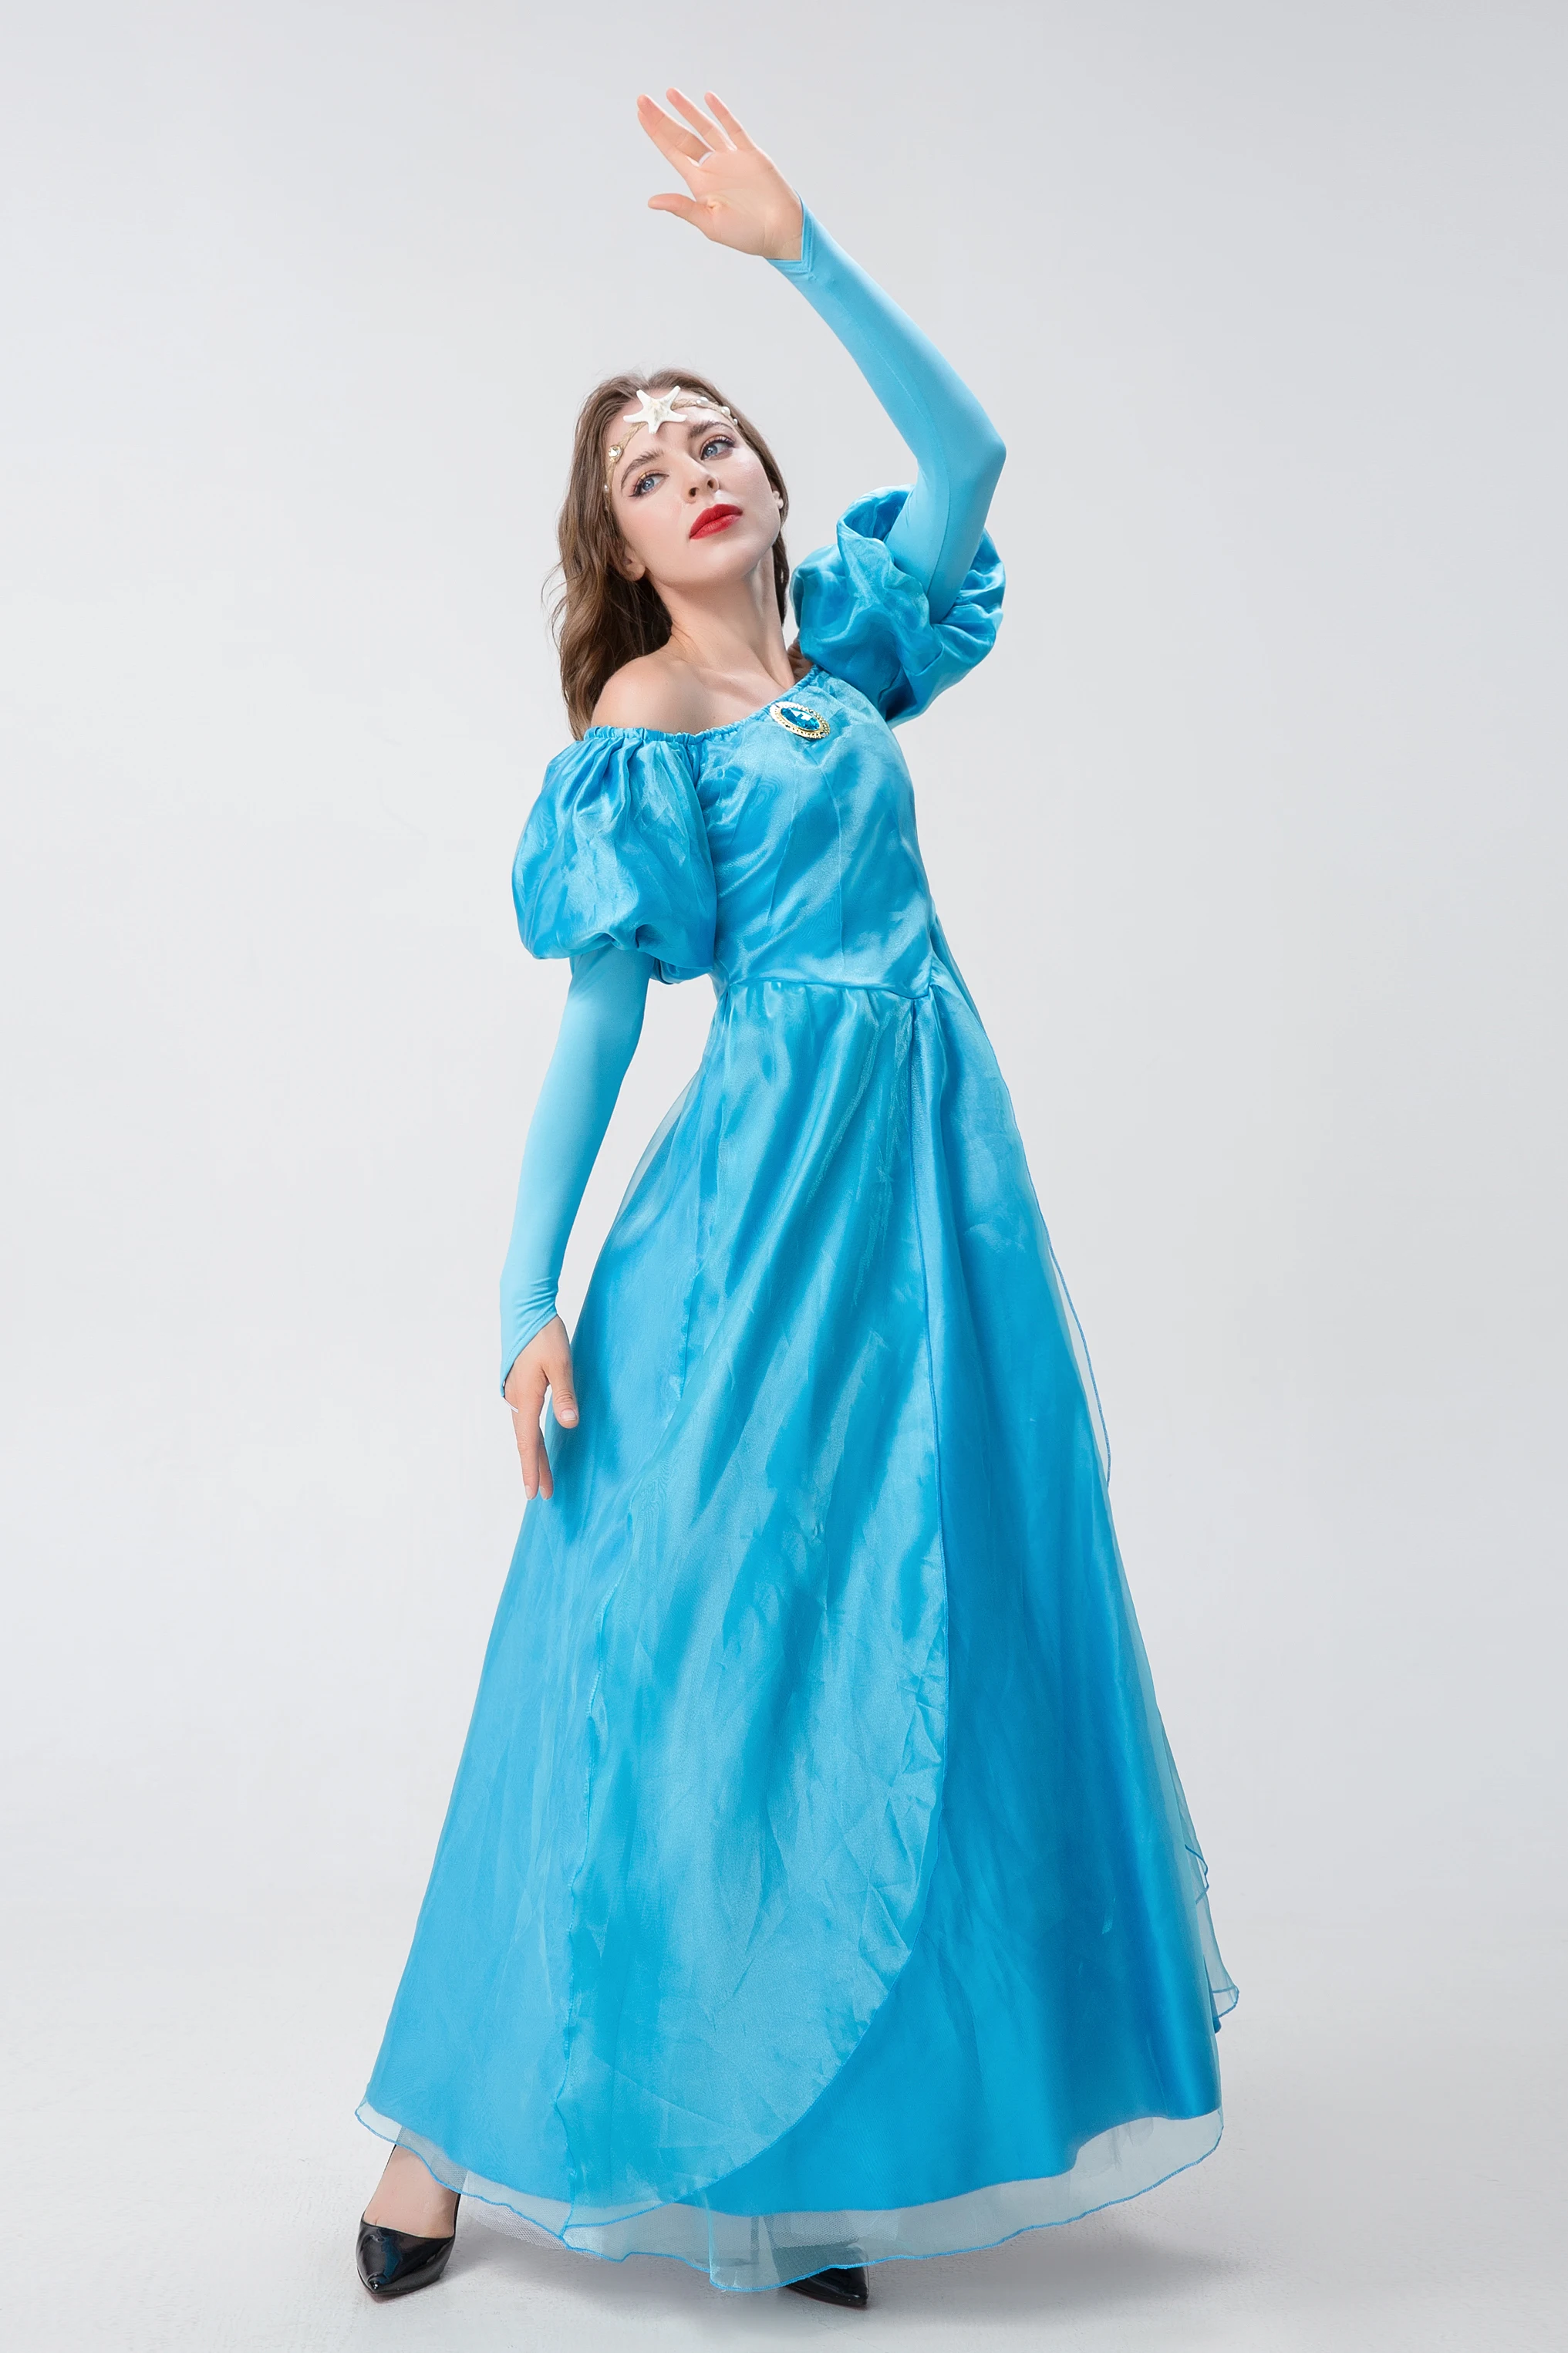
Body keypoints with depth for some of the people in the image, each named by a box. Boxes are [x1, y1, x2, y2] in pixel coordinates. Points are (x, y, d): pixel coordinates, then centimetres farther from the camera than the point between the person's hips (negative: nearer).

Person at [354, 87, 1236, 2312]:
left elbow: (966, 449, 3)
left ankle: (799, 2147, 19)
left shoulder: (842, 647, 15)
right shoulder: (634, 735, -1)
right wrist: (533, 1297, -12)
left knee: (906, 1638, 6)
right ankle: (462, 2121, 13)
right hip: (767, 1178, -6)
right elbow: (593, 1021, -7)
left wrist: (802, 250, -5)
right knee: (669, 1626, -3)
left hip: (932, 1169, 6)